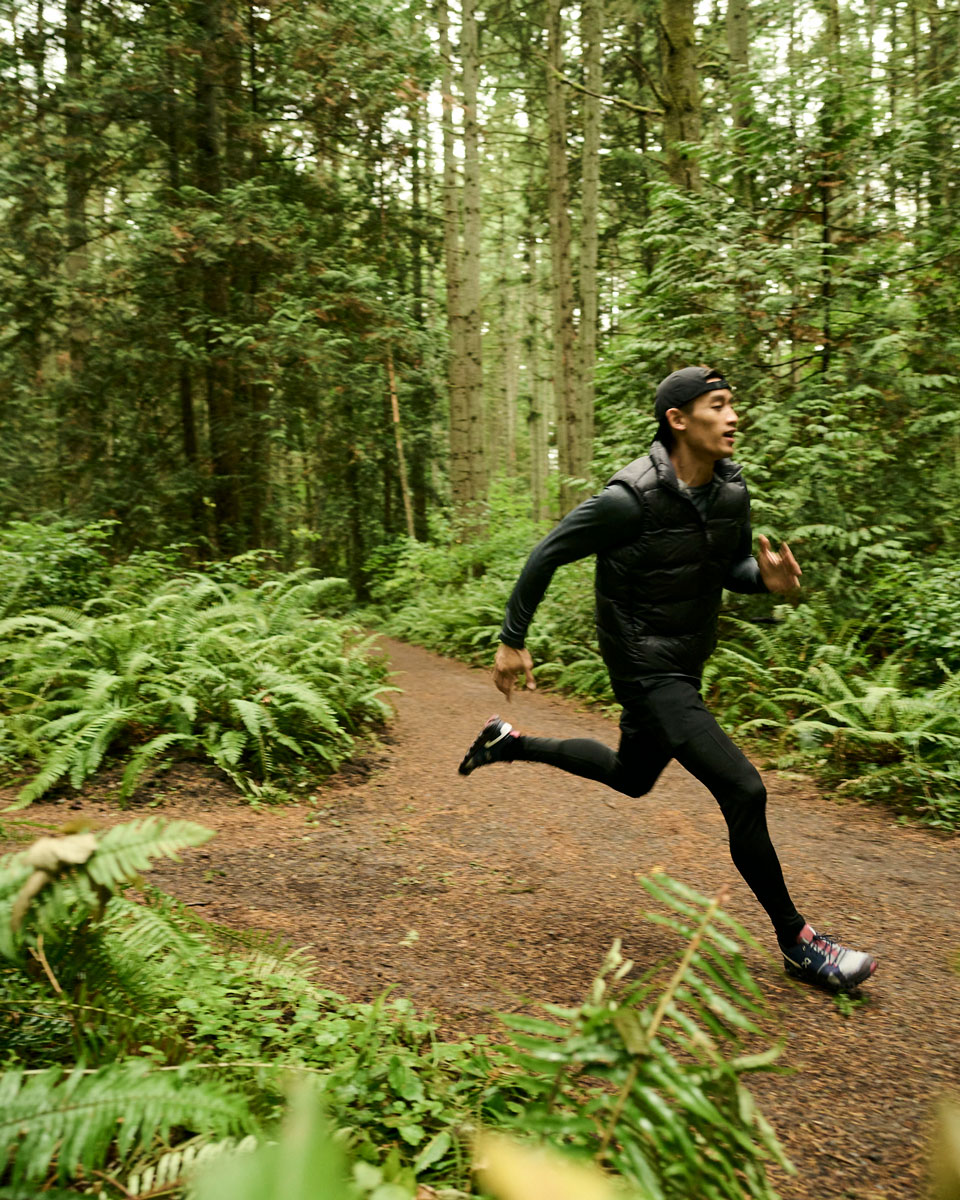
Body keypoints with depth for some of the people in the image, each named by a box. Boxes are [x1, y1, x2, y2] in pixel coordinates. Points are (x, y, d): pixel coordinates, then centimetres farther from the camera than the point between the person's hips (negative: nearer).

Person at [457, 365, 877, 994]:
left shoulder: (732, 489, -3)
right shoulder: (631, 498, -23)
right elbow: (548, 554, -13)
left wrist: (767, 576, -11)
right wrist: (512, 640, -7)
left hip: (687, 665, 9)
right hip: (646, 671, -9)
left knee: (632, 776, 26)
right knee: (744, 790, -13)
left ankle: (510, 742, 44)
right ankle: (798, 942, 6)